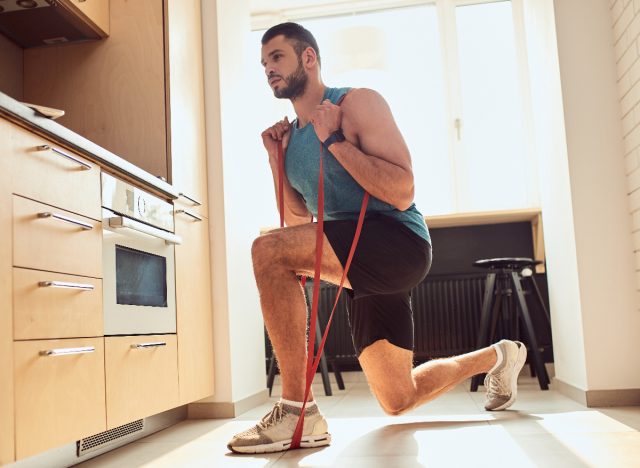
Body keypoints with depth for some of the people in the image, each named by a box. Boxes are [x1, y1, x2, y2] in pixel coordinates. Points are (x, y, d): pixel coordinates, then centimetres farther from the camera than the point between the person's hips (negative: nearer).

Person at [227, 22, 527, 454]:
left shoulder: (358, 102, -6)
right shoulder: (291, 136, 15)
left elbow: (402, 193, -17)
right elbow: (298, 223, 16)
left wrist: (334, 139, -17)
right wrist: (277, 160, 8)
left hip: (400, 243, -9)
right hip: (364, 266, 9)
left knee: (268, 250, -30)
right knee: (398, 400, 17)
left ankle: (298, 410, -24)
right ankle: (497, 356, 41)